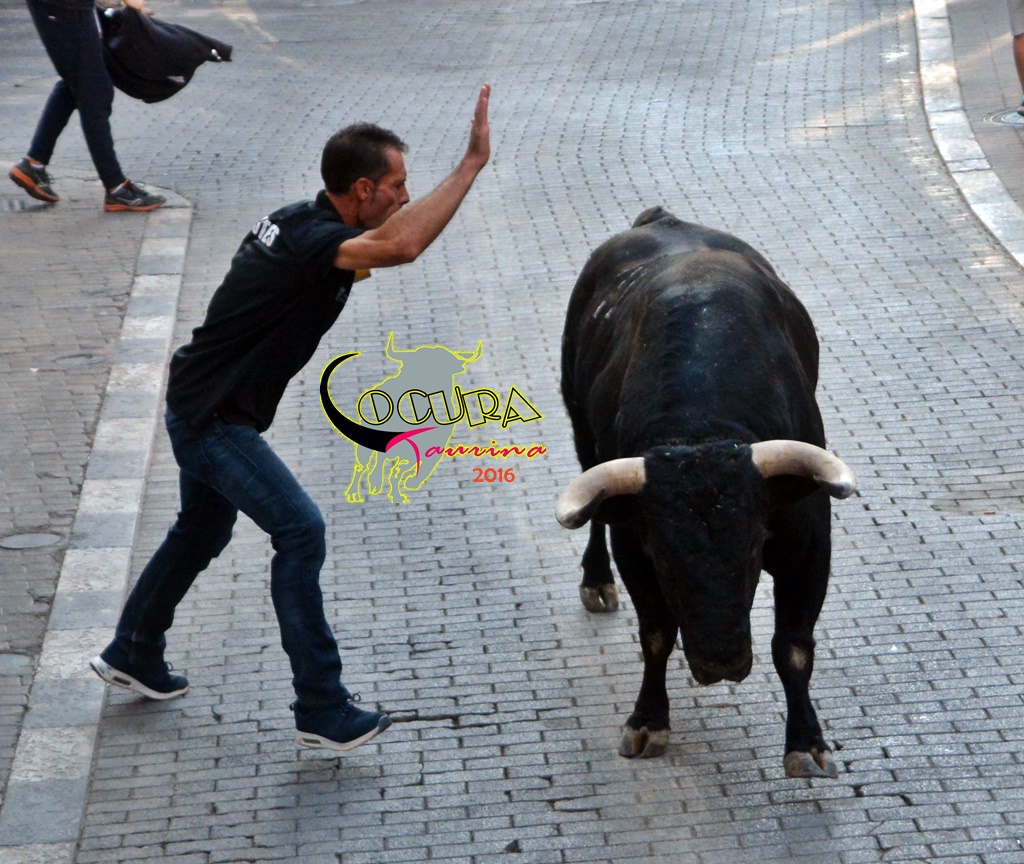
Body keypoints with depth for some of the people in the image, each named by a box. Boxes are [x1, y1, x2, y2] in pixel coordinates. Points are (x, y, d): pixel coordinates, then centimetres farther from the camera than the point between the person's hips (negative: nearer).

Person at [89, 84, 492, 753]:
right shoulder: (313, 242, -26)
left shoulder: (299, 223, 4)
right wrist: (473, 163, -43)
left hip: (206, 408, 10)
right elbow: (400, 246, -45)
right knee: (300, 529, -15)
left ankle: (132, 654, 44)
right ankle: (322, 710, -14)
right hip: (212, 417, -10)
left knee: (203, 530, 25)